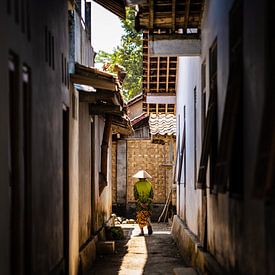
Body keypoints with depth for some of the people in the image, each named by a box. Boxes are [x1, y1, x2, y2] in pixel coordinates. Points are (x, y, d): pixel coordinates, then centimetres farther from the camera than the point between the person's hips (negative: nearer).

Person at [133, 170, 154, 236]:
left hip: (139, 203, -2)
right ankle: (149, 226, -11)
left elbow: (135, 195, -9)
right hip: (148, 203, 2)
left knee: (140, 217, 6)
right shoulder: (149, 184, 3)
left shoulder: (136, 185, -4)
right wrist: (148, 203, -6)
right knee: (147, 216, 15)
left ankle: (142, 231, 2)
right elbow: (152, 195, -2)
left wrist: (140, 203, -10)